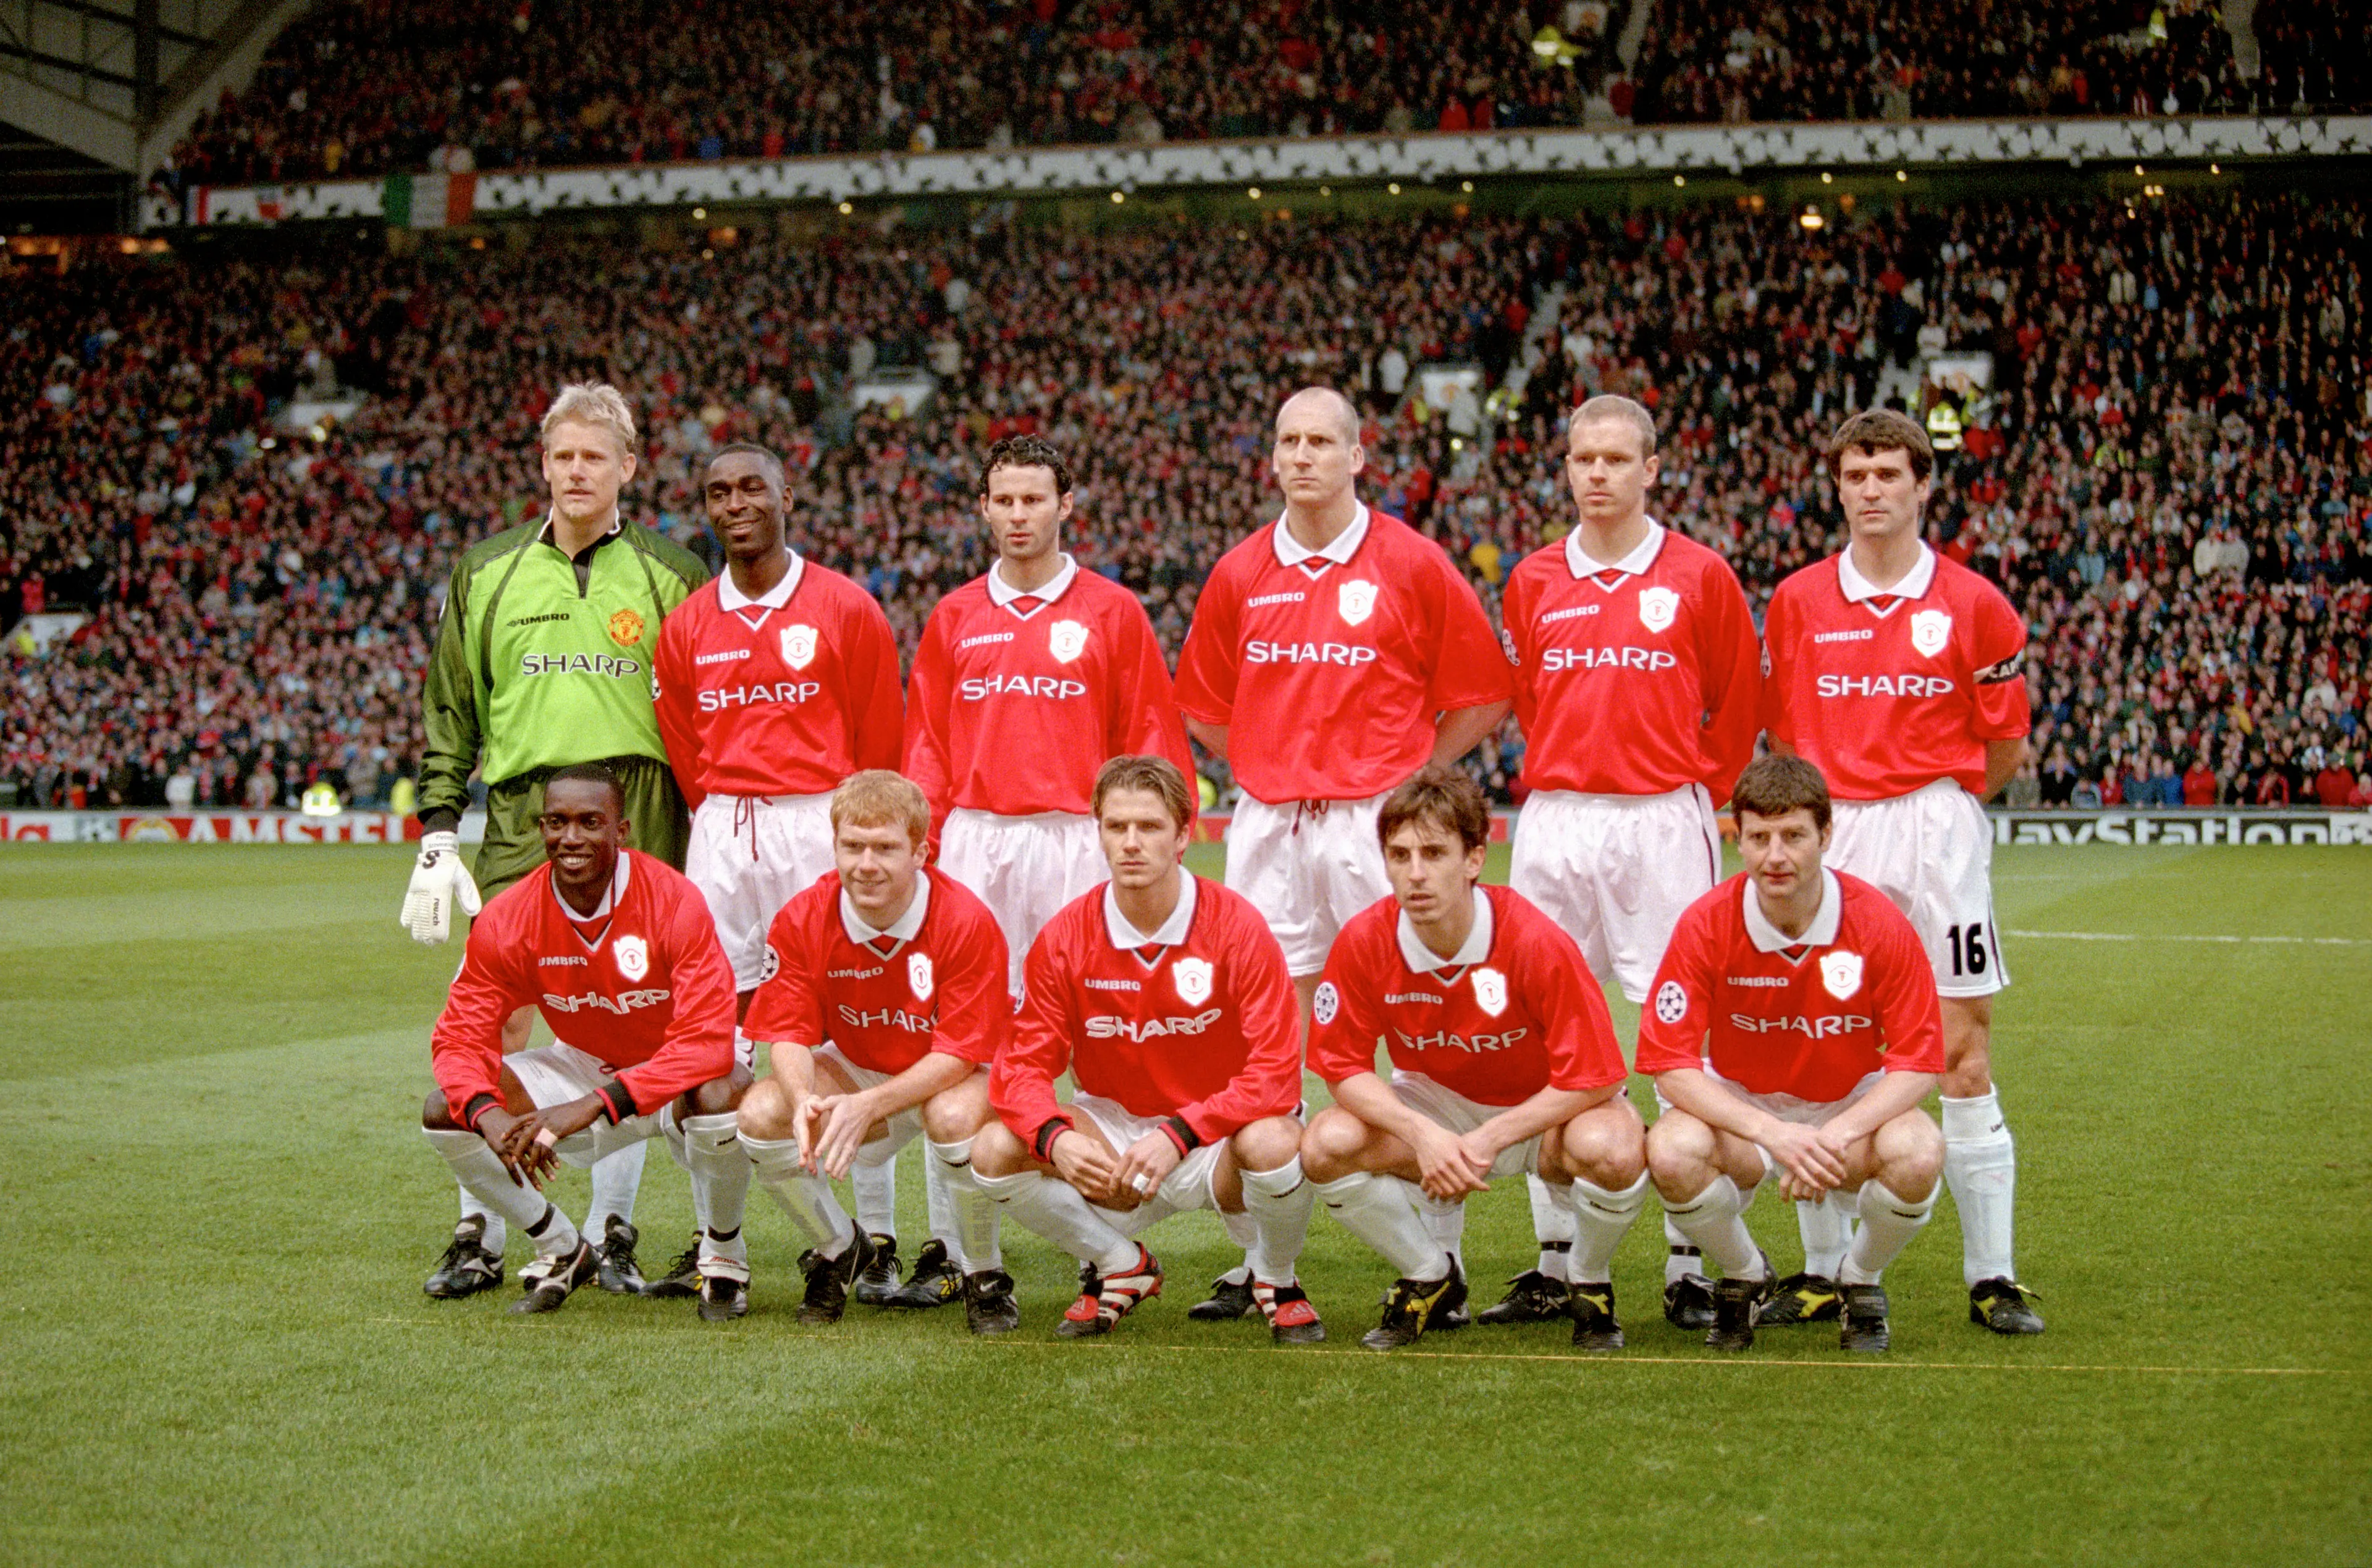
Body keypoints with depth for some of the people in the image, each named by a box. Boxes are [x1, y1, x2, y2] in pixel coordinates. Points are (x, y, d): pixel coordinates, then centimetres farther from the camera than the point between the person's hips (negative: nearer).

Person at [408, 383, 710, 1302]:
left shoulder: (668, 577, 9)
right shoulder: (488, 574, 13)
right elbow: (450, 713, 14)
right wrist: (437, 836, 6)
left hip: (638, 819, -1)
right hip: (521, 818, 1)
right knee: (494, 1024, -5)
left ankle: (613, 1232, 12)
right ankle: (480, 1234, 4)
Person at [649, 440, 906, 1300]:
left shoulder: (845, 609, -1)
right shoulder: (687, 626, 10)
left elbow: (882, 744, 2)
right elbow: (683, 755, 16)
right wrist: (727, 822, 12)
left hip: (823, 824, -4)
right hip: (722, 837, 4)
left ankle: (878, 1238, -1)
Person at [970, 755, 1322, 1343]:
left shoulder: (1236, 926, -15)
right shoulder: (1065, 937, -7)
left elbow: (1275, 1073, -21)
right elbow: (1023, 1065, -8)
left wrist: (1177, 1135, -31)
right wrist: (1056, 1139, -31)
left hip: (1215, 1141, -3)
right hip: (1118, 1128, 3)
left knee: (1274, 1144, -37)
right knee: (994, 1151, -21)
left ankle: (1276, 1281, -2)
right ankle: (1120, 1268, 6)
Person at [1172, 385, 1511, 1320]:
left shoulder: (1412, 565, 0)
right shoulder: (1240, 575, 10)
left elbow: (1483, 698, 4)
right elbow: (1204, 707, 21)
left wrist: (1405, 778, 0)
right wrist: (1273, 767, 11)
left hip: (1379, 823, -3)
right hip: (1266, 824, 3)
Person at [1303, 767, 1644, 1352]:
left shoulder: (1535, 942, -29)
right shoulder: (1364, 942, -20)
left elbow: (1595, 1078, -25)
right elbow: (1345, 1067, -11)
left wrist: (1488, 1141, -28)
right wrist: (1421, 1134, -28)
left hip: (1548, 1109, -3)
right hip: (1436, 1104, 3)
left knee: (1613, 1150, -36)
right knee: (1327, 1145, -24)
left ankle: (1590, 1285, -1)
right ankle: (1431, 1278, 4)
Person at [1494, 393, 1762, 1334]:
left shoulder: (1699, 576, 1)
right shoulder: (1534, 582, 10)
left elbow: (1740, 704, 9)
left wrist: (1697, 795, 9)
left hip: (1663, 826, -3)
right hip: (1553, 825, 3)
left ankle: (1688, 1265, 0)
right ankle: (1554, 1263, 11)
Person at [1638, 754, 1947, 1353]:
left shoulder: (1879, 923, -17)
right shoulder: (1706, 925, -18)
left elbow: (1917, 1061, -15)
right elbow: (1670, 1063, -19)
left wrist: (1837, 1135, -31)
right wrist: (1772, 1133, -32)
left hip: (1852, 1105, 0)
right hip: (1739, 1104, 0)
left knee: (1918, 1157, -34)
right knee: (1671, 1152, -34)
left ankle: (1861, 1280, 2)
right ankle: (1744, 1277, 1)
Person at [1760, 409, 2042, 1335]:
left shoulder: (1974, 605, 1)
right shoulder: (1797, 602, 7)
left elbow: (2004, 750, 7)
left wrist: (1935, 802, 7)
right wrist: (1832, 807, 5)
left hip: (1937, 834, -2)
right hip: (1828, 835, 2)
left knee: (1963, 1056, -3)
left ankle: (1992, 1277, 2)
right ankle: (1822, 1271, 11)